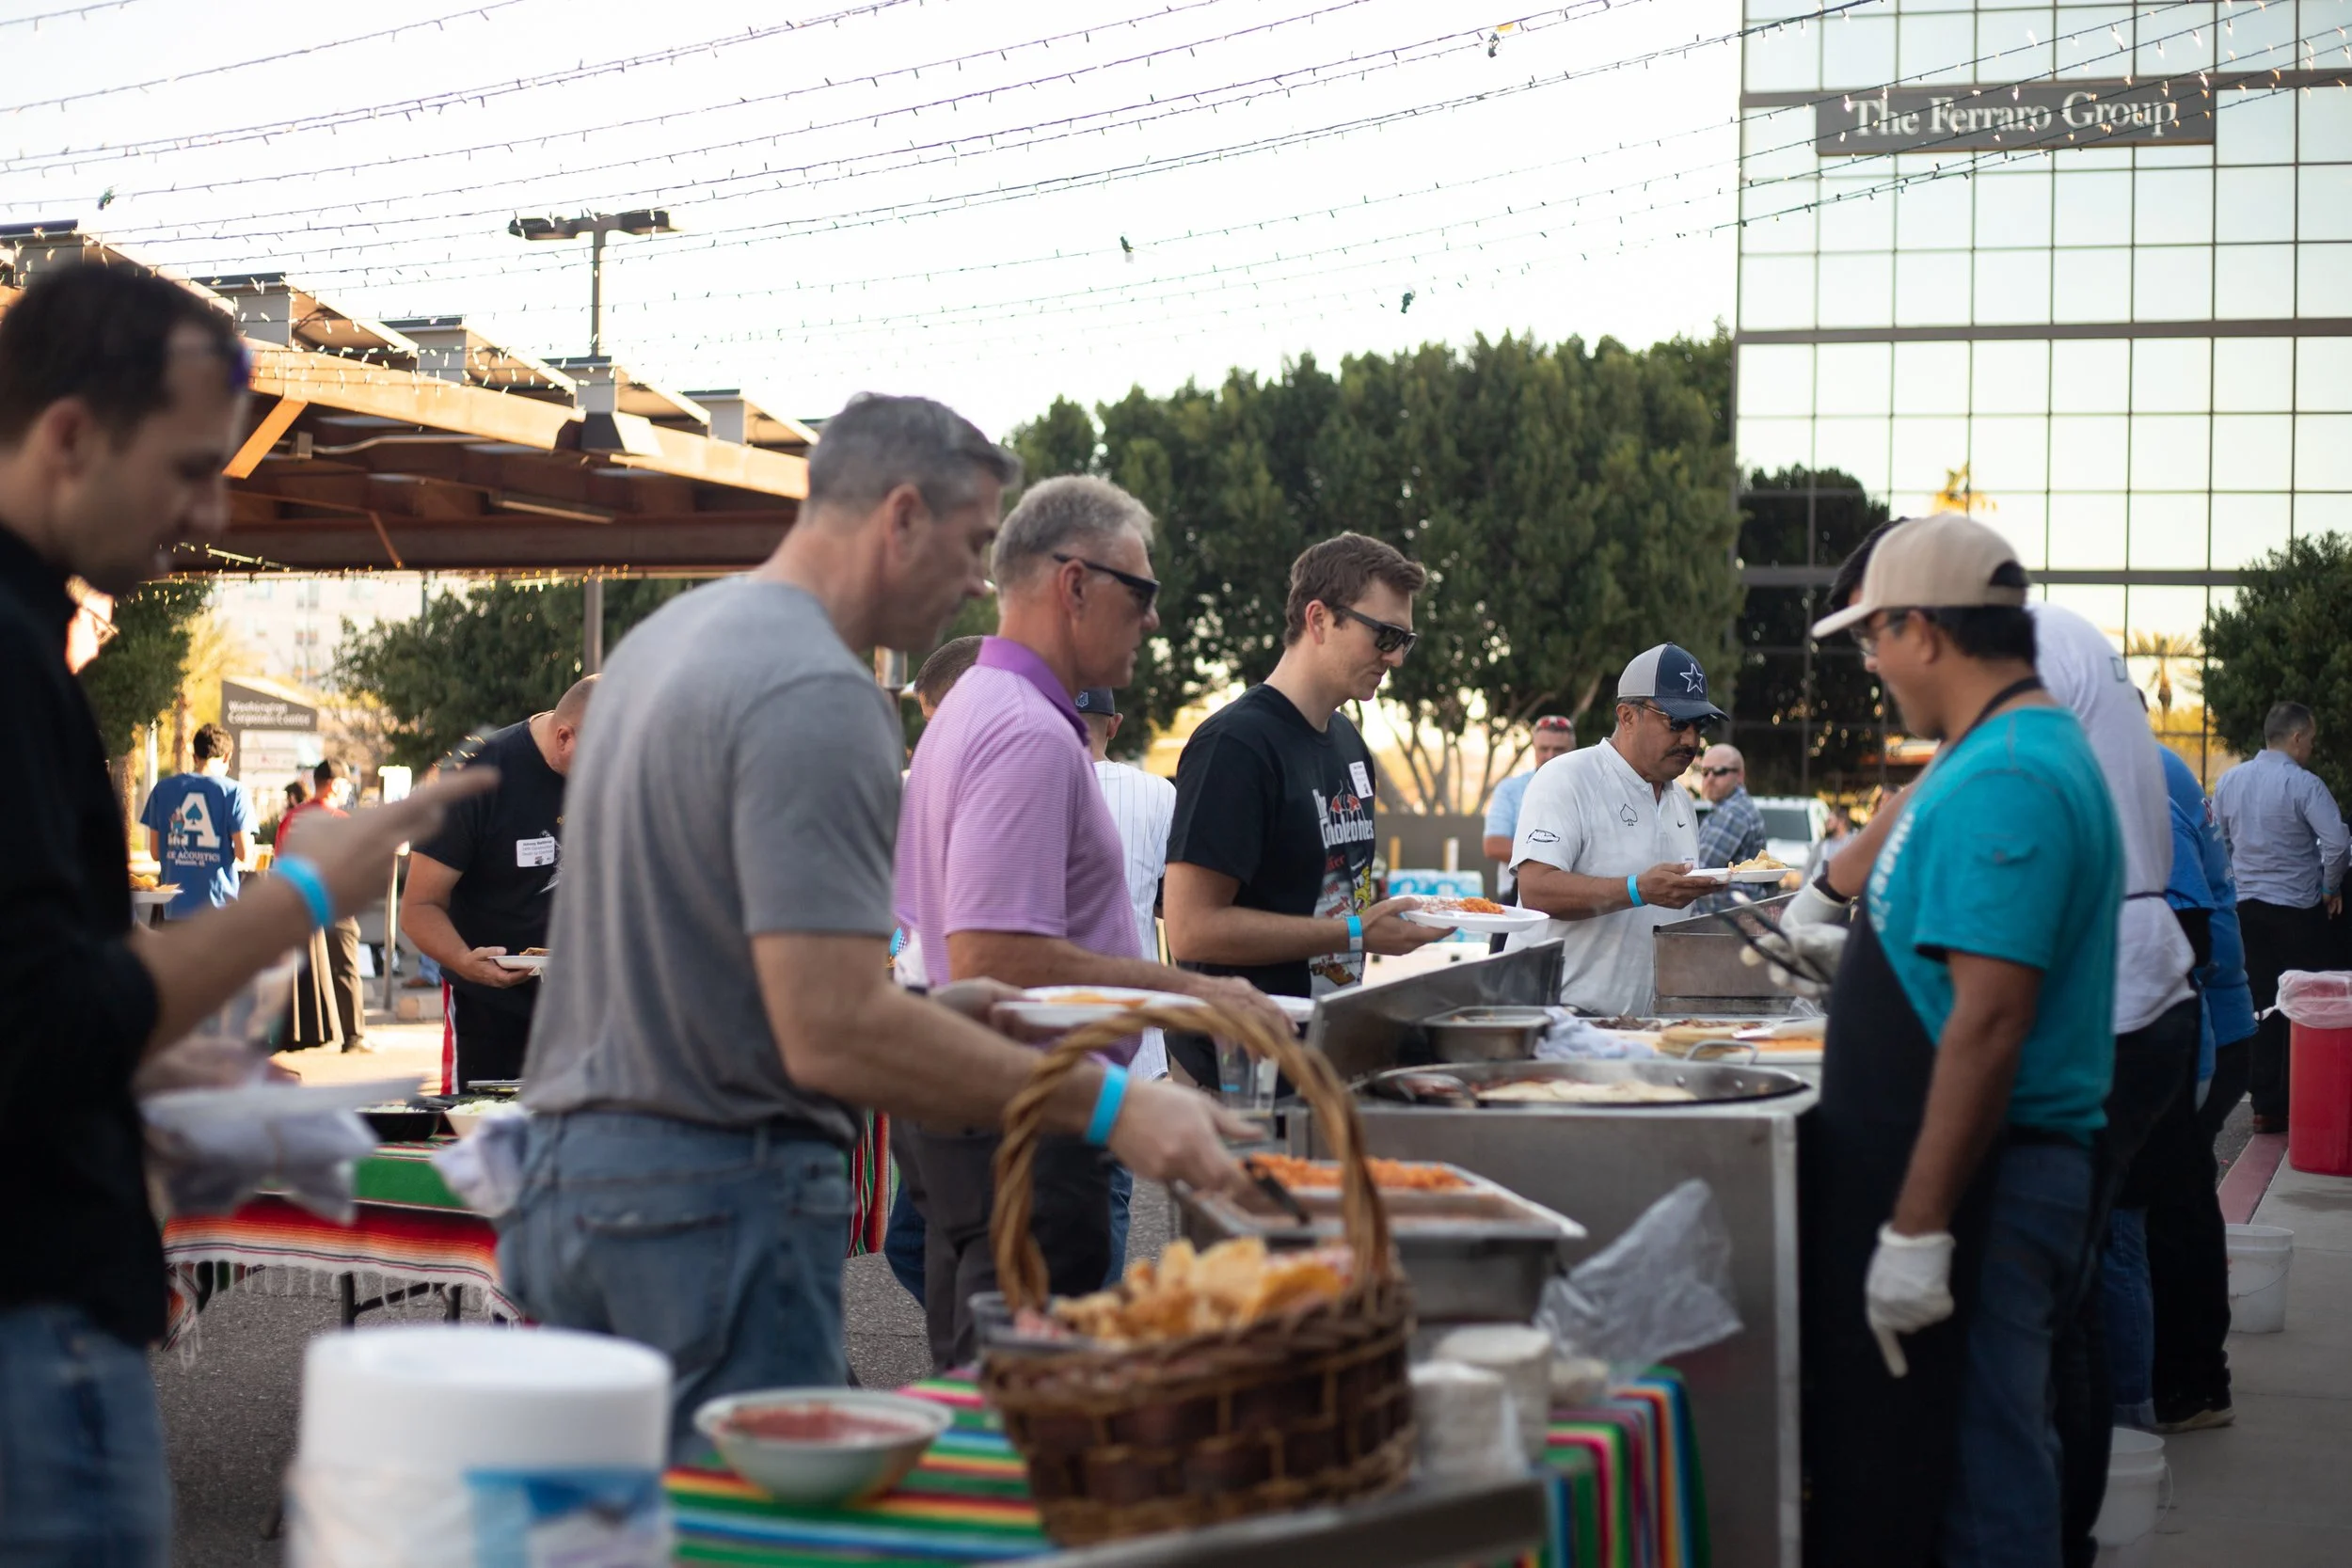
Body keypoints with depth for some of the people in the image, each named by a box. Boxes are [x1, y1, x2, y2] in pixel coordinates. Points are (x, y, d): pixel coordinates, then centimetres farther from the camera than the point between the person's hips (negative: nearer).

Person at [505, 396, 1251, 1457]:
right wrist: (1109, 1107, -22)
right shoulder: (818, 697, -18)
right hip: (710, 1198, -10)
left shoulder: (667, 638, 14)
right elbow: (832, 1036, -25)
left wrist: (923, 1010, 18)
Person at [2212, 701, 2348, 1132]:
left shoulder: (2229, 781, 5)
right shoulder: (2303, 784, -15)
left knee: (2260, 1003, 9)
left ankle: (2266, 1104, 10)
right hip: (2297, 909, -6)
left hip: (2247, 907, 6)